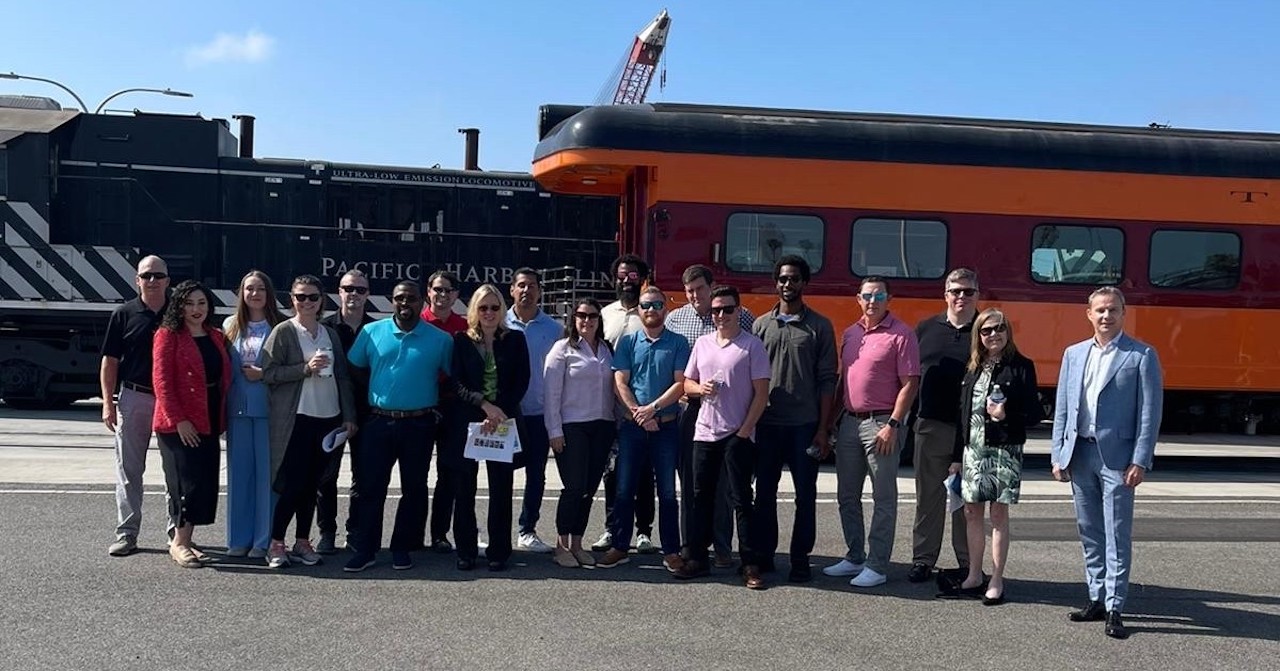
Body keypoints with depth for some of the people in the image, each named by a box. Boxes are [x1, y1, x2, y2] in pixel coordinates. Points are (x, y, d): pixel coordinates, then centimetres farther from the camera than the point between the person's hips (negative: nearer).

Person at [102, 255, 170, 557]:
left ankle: (178, 529, 18)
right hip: (133, 398, 0)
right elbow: (110, 361, 3)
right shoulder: (124, 314, 2)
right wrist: (108, 402, -4)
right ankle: (126, 533, 12)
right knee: (129, 469, 5)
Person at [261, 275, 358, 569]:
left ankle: (302, 542, 19)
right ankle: (276, 544, 7)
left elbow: (342, 377, 13)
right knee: (292, 484, -5)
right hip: (296, 419, -5)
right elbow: (269, 372, -9)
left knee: (312, 484, 10)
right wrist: (305, 369, -18)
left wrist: (348, 416, 8)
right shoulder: (283, 332, -2)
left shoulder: (331, 334, 13)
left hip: (327, 417, 5)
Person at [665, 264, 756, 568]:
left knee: (721, 482, 2)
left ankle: (723, 547, 11)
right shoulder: (675, 318, 9)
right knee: (688, 479, 8)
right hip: (687, 407, 3)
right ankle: (690, 544, 18)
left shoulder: (740, 317, 0)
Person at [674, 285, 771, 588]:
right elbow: (687, 383, 16)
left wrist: (745, 430, -12)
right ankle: (698, 558, 18)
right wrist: (700, 388, -7)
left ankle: (751, 565, 4)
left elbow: (761, 393, -7)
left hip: (738, 434, -5)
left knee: (741, 499, -2)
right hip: (704, 432, 5)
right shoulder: (702, 344, 10)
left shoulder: (752, 345, -4)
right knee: (701, 497, 9)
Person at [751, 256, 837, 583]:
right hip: (766, 423, 2)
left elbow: (826, 380, -1)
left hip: (804, 425, -2)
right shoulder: (761, 325, 8)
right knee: (764, 492, 8)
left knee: (806, 495, 4)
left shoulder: (819, 326, 2)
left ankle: (800, 558, 14)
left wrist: (823, 429, -7)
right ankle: (762, 553, 20)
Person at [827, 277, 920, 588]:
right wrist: (834, 420, 13)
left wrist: (893, 425, -17)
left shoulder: (901, 335, -7)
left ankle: (877, 566, 7)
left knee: (884, 498, 1)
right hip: (849, 422, 7)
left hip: (880, 424, -7)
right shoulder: (850, 334, 13)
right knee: (847, 496, 13)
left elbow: (910, 384, -12)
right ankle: (854, 558, 25)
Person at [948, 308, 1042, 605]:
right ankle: (974, 576, 21)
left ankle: (997, 582, 8)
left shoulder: (1021, 366, -3)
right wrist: (957, 456, 12)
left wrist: (1007, 415, -22)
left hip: (1005, 450, -5)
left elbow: (1035, 414, -4)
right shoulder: (973, 368, 11)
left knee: (999, 513, 0)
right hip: (973, 449, 5)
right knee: (971, 511, 9)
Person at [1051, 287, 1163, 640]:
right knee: (1090, 532, 12)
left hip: (1116, 456, -5)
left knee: (1117, 535, -2)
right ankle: (1097, 599, 22)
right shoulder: (1074, 354, 11)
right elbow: (1061, 409, 11)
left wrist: (1140, 462, -11)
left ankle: (1114, 608, 3)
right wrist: (1058, 456, 6)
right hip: (1079, 454, 5)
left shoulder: (1142, 356, -2)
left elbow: (1150, 412, -6)